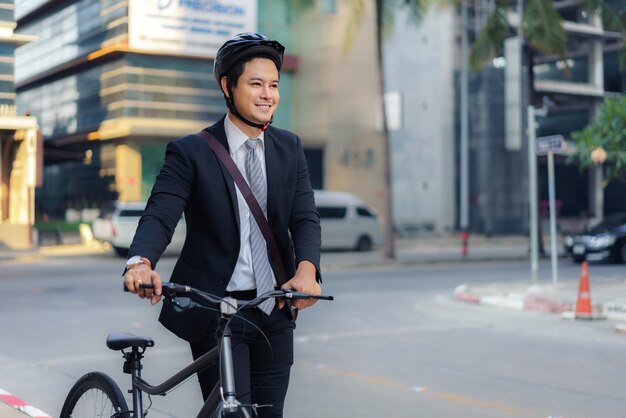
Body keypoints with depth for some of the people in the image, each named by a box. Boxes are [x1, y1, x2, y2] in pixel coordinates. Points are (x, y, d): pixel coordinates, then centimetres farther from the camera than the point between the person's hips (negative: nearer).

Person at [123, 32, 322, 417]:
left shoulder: (290, 148, 6)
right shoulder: (190, 152, -6)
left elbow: (305, 218, -3)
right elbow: (160, 215, -16)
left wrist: (306, 269, -24)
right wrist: (141, 262, -38)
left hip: (274, 310, 4)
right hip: (214, 310, -4)